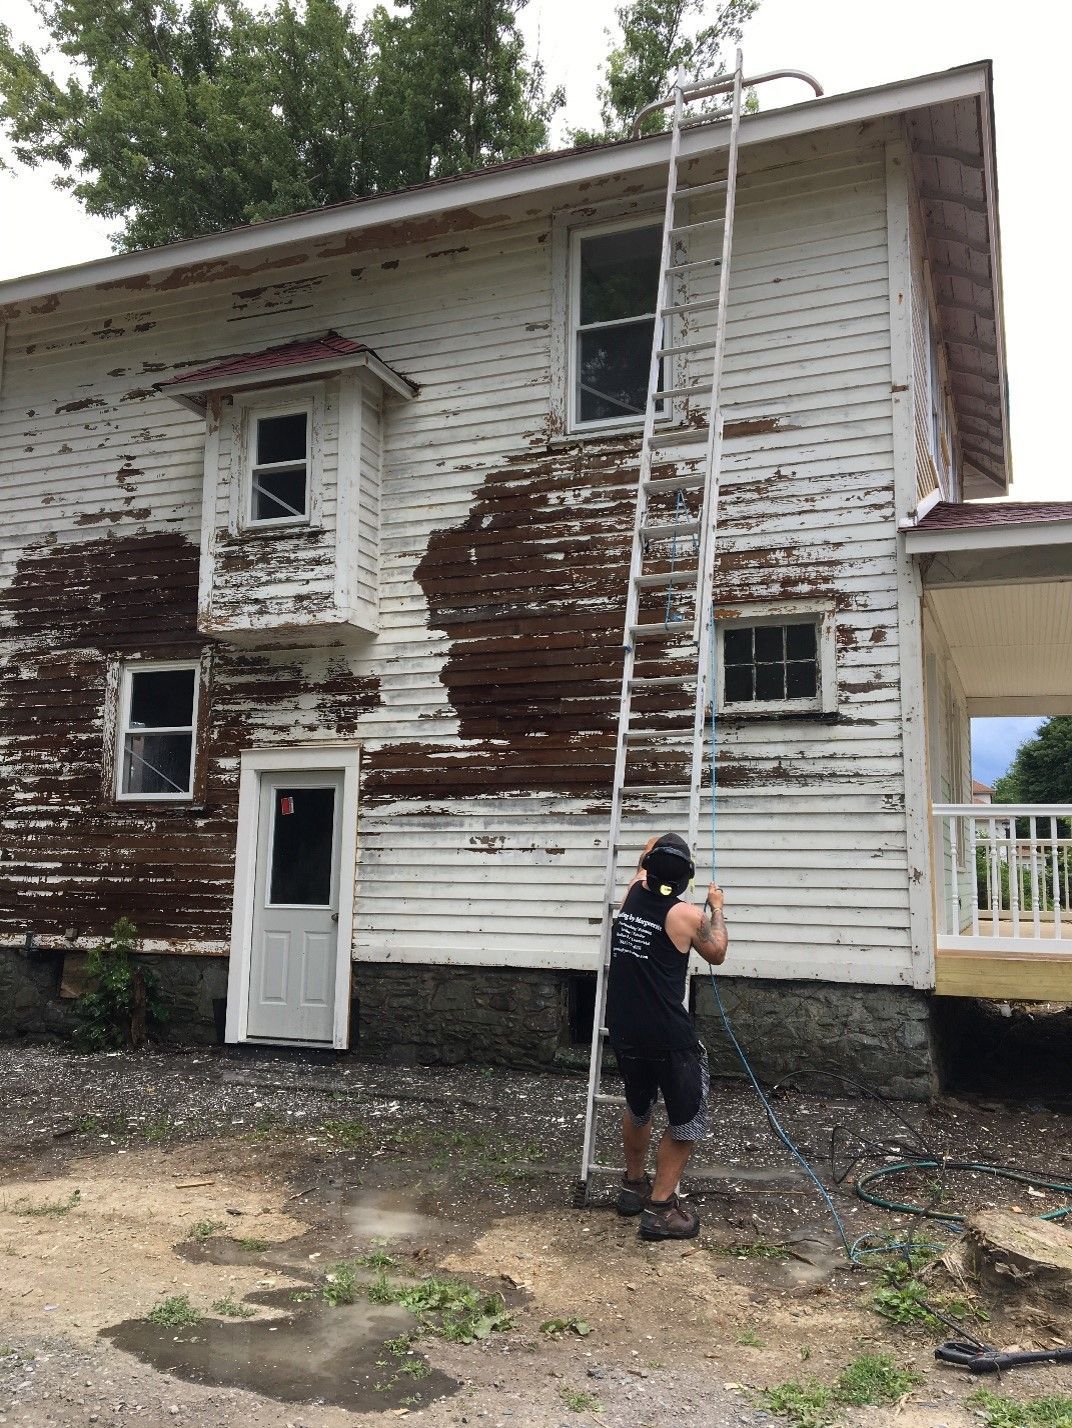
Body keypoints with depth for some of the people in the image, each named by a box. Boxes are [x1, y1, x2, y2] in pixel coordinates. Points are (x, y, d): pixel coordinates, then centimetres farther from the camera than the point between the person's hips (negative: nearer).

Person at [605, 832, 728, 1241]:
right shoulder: (688, 915, -11)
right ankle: (660, 1207, 9)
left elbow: (643, 868, 29)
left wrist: (653, 847, 46)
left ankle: (634, 1184, 40)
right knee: (687, 1122, 9)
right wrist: (717, 908, 22)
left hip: (623, 1030, 6)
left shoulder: (633, 895, 3)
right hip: (668, 1037, -6)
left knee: (637, 1107, 27)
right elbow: (717, 954, 10)